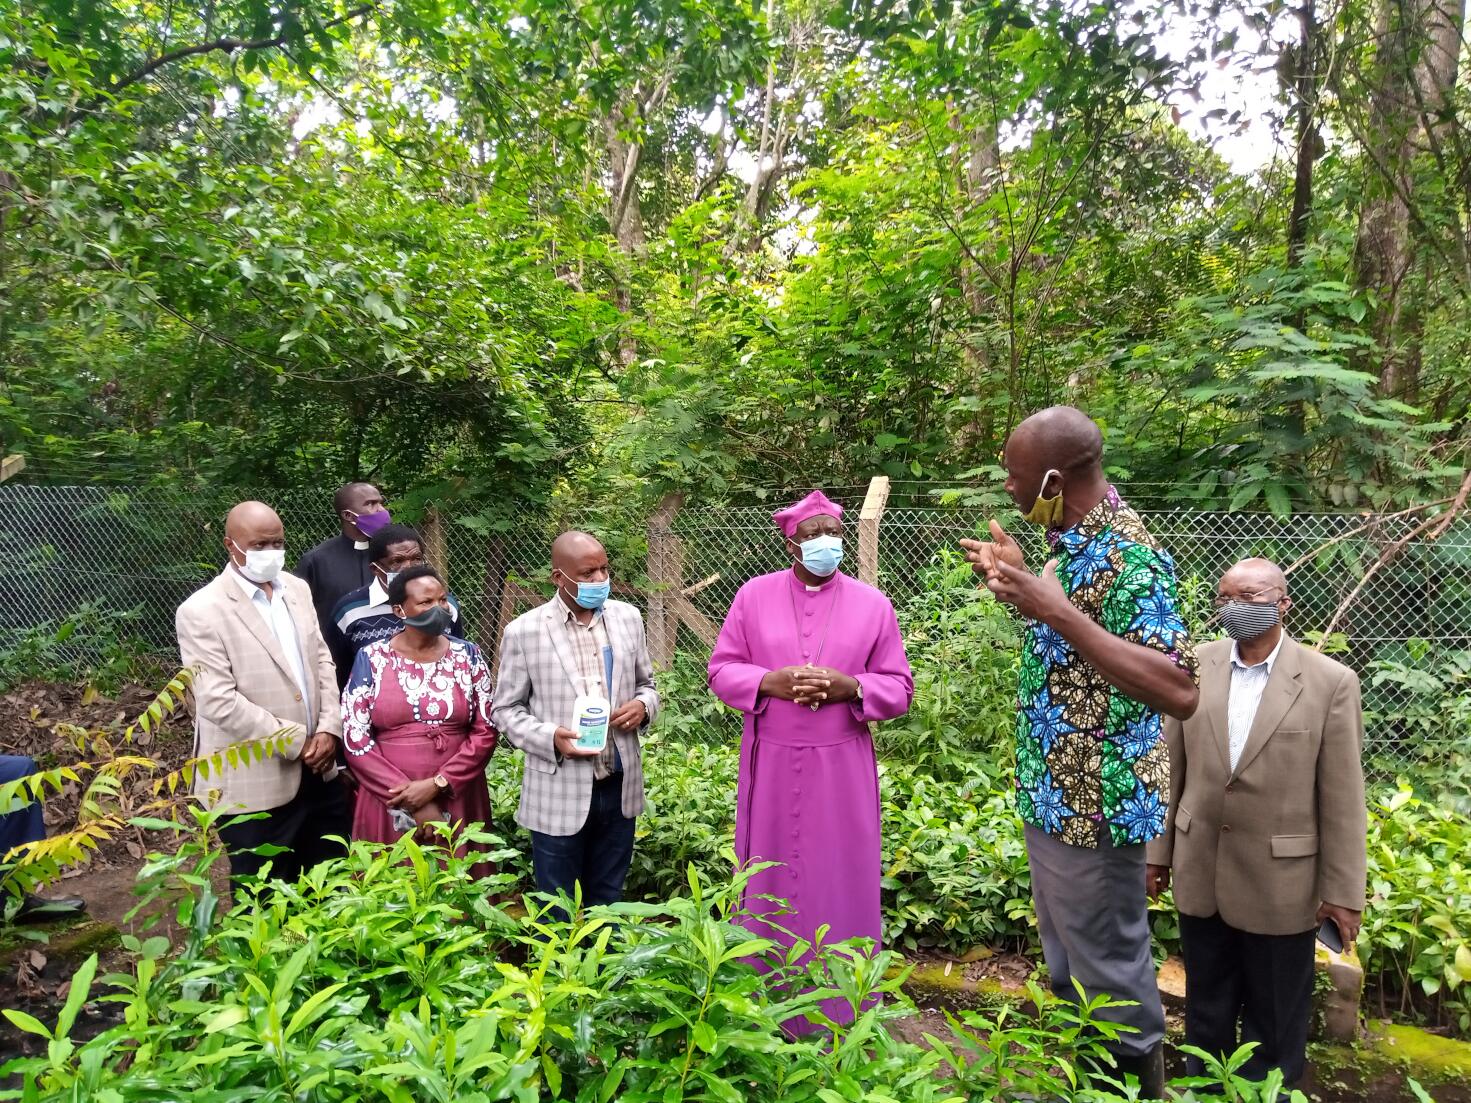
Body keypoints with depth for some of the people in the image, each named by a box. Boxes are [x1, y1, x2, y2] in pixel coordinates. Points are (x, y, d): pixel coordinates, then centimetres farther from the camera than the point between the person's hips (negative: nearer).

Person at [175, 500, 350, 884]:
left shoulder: (297, 589, 7)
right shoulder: (201, 611, -14)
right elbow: (219, 702, -19)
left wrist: (329, 728, -4)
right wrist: (297, 741, -15)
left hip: (318, 772, 6)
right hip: (254, 786, -6)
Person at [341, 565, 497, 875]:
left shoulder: (467, 655, 1)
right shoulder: (372, 658, -2)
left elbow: (486, 731, -2)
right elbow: (354, 738, -5)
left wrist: (437, 785, -13)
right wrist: (409, 798, -10)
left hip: (456, 798, 1)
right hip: (389, 800, -1)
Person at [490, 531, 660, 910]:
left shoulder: (628, 617, 2)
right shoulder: (524, 631, -8)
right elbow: (505, 710, -1)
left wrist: (643, 705, -9)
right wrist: (550, 738, -19)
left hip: (619, 788, 3)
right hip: (559, 794, -3)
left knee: (608, 905, 19)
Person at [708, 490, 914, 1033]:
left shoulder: (873, 603, 0)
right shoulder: (754, 595, 0)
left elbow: (899, 687, 1)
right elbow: (721, 669, 2)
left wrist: (849, 687, -18)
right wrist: (769, 681, -17)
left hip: (841, 767, 0)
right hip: (771, 764, 0)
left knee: (842, 882, 8)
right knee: (773, 881, 11)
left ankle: (842, 1010, 27)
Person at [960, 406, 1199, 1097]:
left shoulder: (1127, 555, -24)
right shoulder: (1072, 542, 5)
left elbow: (1179, 691, -33)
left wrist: (1053, 610, -37)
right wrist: (1018, 579, 9)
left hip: (1095, 801, -10)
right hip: (1051, 791, 10)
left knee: (1109, 964, 10)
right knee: (1066, 955, 25)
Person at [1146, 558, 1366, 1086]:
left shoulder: (1331, 682, -11)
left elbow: (1342, 797, -8)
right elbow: (1170, 769, 2)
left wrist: (1342, 891, -6)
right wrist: (1157, 849, 5)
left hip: (1280, 884, -2)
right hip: (1200, 874, 3)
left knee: (1274, 1023, 17)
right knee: (1205, 1011, 21)